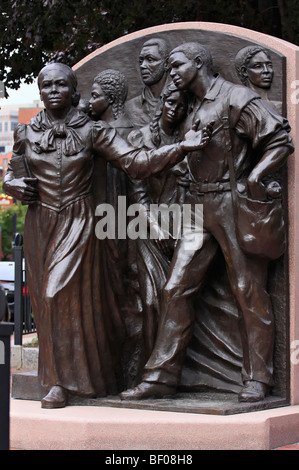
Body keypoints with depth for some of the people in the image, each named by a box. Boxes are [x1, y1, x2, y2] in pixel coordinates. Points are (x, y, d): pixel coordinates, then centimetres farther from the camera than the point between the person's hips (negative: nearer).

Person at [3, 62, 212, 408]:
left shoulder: (92, 132, -1)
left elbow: (136, 162, -6)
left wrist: (182, 147, -16)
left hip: (77, 224, -3)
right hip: (39, 224, 3)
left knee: (61, 295, -12)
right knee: (45, 301, 5)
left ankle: (60, 381, -1)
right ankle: (57, 379, 17)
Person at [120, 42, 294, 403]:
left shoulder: (235, 99, -6)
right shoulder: (192, 109, 19)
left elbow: (281, 139, -12)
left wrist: (256, 174, -21)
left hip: (234, 206, -8)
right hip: (198, 206, 8)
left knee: (248, 290, -2)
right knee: (176, 288, 2)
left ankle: (257, 379, 6)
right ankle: (162, 376, 5)